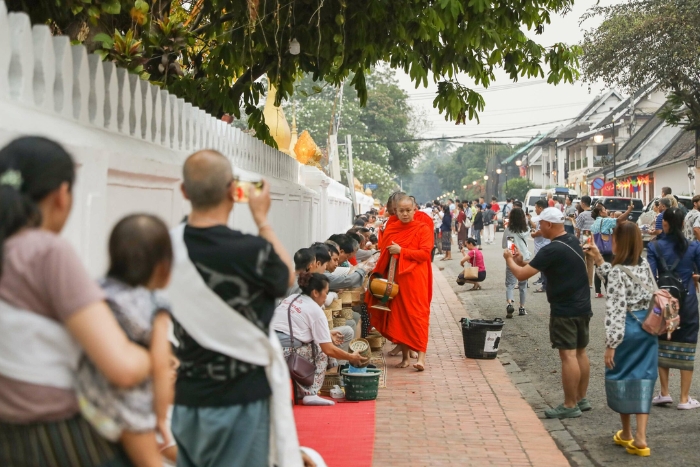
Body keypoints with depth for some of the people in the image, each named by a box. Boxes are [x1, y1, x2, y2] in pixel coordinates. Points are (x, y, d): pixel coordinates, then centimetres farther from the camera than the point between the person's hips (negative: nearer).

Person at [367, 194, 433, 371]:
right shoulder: (391, 230, 12)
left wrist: (401, 251, -14)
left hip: (415, 279, -4)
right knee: (398, 316, 5)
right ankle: (405, 356, 13)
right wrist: (381, 276, 4)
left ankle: (421, 356, -12)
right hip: (395, 279, 5)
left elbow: (425, 253, -10)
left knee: (417, 315, -8)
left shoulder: (422, 229, 0)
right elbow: (384, 255, 15)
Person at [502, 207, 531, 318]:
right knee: (523, 284, 14)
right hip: (525, 259, 3)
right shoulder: (526, 230, 1)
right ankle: (522, 307, 17)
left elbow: (503, 245, -2)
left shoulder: (508, 230, -9)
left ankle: (509, 303, -24)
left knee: (510, 283, -1)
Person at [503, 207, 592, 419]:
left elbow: (521, 275, -18)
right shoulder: (573, 241, 9)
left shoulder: (552, 250, -20)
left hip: (564, 310, -10)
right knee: (580, 353, 15)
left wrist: (509, 259, 0)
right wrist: (523, 262, 10)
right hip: (582, 306, 10)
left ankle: (570, 405, -2)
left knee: (568, 355, -5)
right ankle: (581, 399, 24)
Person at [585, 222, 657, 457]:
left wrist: (611, 344, -18)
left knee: (621, 378, 12)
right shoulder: (644, 265, 5)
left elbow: (615, 310, -21)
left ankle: (626, 434, 25)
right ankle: (640, 438, -1)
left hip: (627, 331, -6)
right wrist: (599, 260, 20)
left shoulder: (618, 271, -18)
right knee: (642, 380, 5)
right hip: (647, 329, 6)